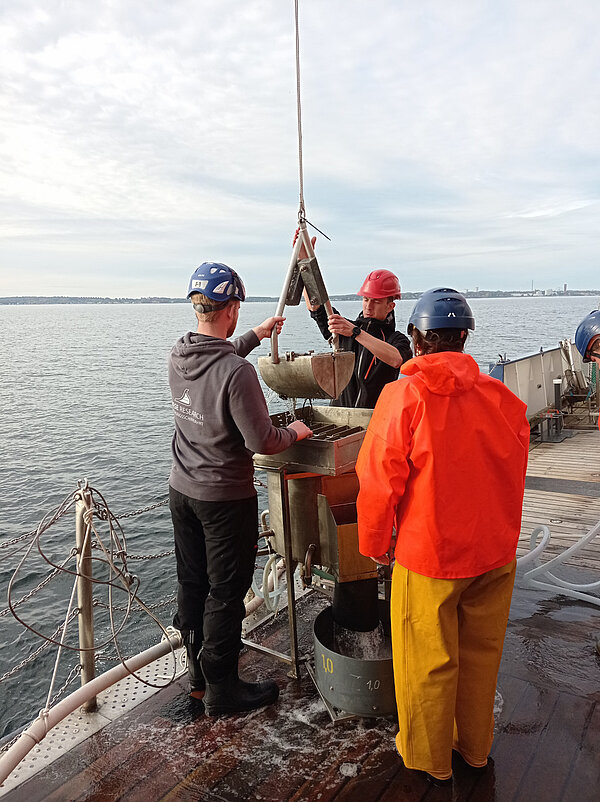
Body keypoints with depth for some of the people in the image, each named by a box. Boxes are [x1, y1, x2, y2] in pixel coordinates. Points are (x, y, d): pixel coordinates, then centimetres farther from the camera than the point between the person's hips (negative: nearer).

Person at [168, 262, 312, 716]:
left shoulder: (178, 357, -2)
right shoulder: (237, 372, -26)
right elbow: (262, 443, -23)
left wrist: (256, 335, 29)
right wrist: (294, 432, -3)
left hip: (182, 489, 8)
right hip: (225, 499, -7)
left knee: (192, 585, 18)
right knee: (225, 594, 7)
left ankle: (199, 674, 36)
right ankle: (221, 690, 22)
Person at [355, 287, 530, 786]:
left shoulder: (404, 396, -17)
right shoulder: (502, 397, -3)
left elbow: (380, 482, -16)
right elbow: (513, 475, 8)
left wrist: (373, 543, 0)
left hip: (429, 556, -5)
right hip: (495, 554, 5)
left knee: (429, 663, 14)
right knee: (481, 654, 22)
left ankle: (430, 759, 35)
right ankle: (475, 746, 43)